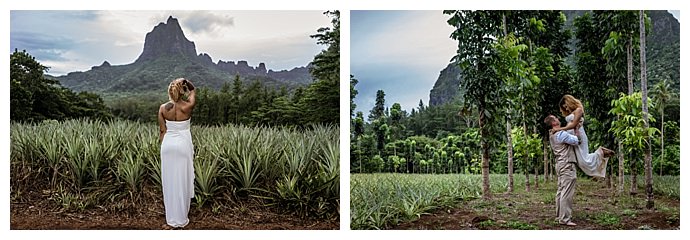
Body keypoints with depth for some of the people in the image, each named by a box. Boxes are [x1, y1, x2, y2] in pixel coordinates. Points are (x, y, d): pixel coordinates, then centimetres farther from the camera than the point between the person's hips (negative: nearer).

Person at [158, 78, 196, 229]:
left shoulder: (163, 108, -5)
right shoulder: (187, 106, -12)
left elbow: (162, 130, 1)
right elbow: (193, 92, 10)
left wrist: (163, 145, 10)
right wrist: (186, 83, 2)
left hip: (168, 144, 3)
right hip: (183, 144, -2)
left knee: (169, 182, 9)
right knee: (182, 181, 5)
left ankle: (172, 220, 15)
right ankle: (181, 219, 12)